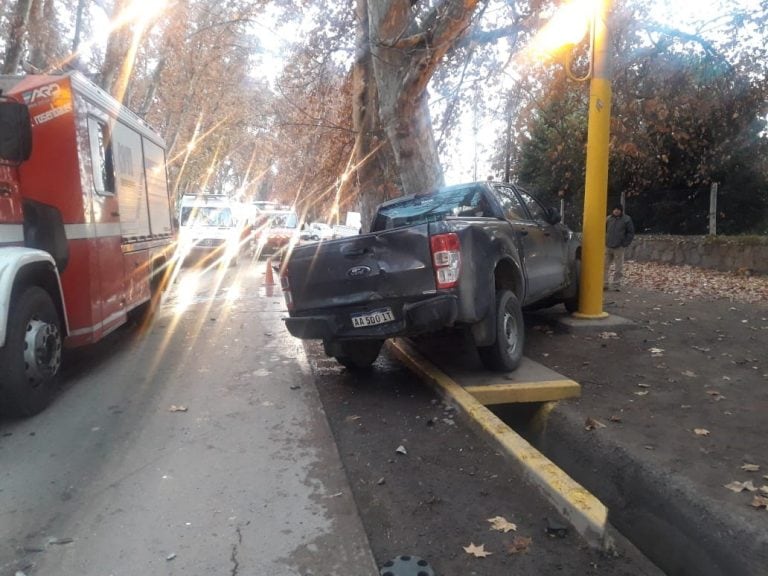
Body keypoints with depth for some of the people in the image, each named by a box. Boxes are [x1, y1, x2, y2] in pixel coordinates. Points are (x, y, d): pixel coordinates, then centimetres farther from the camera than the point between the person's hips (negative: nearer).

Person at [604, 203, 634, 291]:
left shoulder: (626, 219, -1)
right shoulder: (608, 218, 6)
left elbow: (631, 233, 1)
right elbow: (604, 230, 16)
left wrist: (624, 244, -7)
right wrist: (604, 241, 5)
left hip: (619, 247, -3)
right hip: (607, 247, 3)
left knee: (618, 268, 1)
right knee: (605, 266, 4)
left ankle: (616, 285, 7)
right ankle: (605, 284, 11)